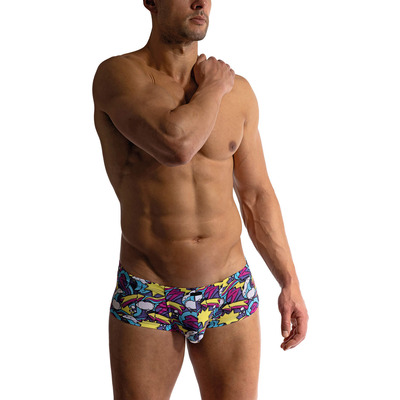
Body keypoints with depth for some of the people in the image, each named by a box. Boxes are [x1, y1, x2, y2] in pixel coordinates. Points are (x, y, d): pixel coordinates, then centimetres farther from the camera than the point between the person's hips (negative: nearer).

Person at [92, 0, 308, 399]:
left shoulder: (238, 91, 1)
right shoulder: (116, 75, -12)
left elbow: (257, 195, 9)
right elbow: (176, 145, -31)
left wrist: (290, 284, 5)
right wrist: (213, 89, -11)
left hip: (230, 295, 3)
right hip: (145, 302, -3)